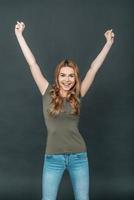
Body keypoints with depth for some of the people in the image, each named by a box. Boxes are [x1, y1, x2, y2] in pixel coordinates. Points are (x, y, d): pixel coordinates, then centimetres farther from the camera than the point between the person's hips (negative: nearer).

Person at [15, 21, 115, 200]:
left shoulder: (77, 95, 1)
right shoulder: (48, 93, -2)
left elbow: (94, 68, 0)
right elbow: (32, 64, -3)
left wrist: (109, 43, 2)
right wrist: (19, 35, -3)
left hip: (78, 156, 1)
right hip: (53, 157, -1)